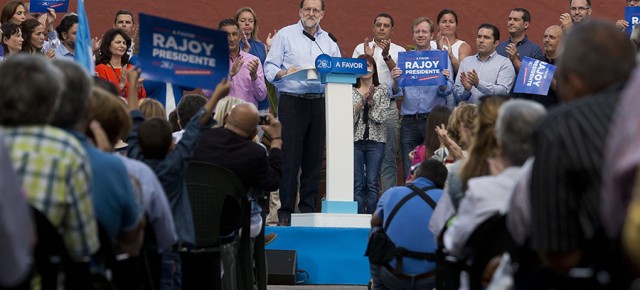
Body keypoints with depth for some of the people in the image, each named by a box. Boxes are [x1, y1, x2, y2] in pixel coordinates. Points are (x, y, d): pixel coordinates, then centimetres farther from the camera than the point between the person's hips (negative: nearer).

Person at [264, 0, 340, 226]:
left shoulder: (328, 41, 17)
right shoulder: (286, 35, 6)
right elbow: (269, 68, 1)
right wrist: (284, 73, -18)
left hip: (319, 103, 4)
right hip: (292, 100, -4)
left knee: (314, 158, 4)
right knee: (290, 158, -6)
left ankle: (308, 207, 11)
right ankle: (285, 210, -3)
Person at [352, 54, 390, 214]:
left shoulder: (382, 90, 7)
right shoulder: (351, 91, 7)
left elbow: (380, 117, -2)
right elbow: (350, 117, -4)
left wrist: (371, 99, -10)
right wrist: (363, 99, -13)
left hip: (375, 140, 0)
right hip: (355, 140, 0)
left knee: (372, 184, -3)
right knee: (357, 184, -2)